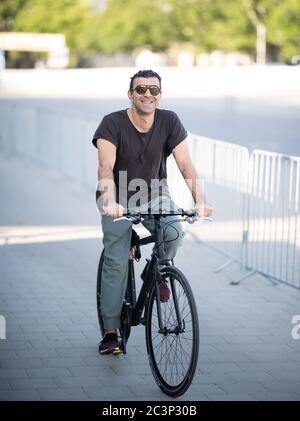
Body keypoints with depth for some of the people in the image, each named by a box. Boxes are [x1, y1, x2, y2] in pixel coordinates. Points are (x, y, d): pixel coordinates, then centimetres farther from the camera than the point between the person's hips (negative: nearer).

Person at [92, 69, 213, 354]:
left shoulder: (169, 121, -12)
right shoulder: (112, 123, -20)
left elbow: (186, 164, -19)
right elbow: (106, 167, -32)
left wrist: (200, 200, -34)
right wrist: (110, 202, -50)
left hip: (154, 196, 2)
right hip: (119, 200, -2)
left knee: (174, 233, -28)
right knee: (116, 263, -8)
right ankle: (110, 332, 4)